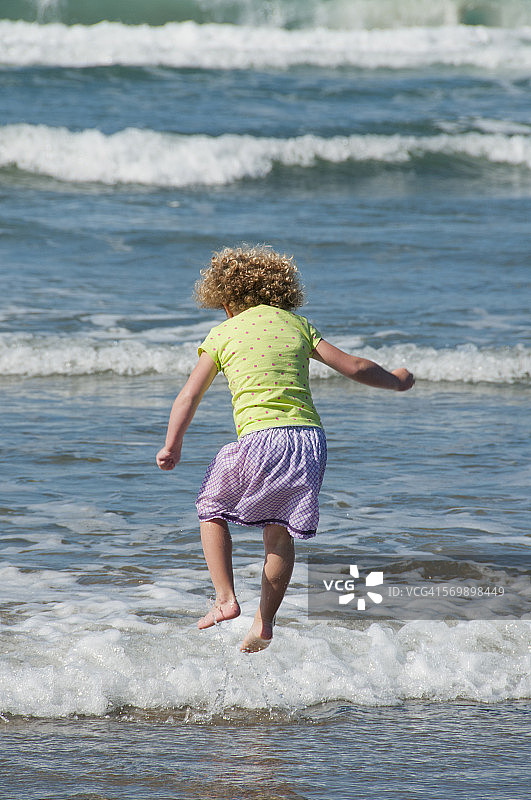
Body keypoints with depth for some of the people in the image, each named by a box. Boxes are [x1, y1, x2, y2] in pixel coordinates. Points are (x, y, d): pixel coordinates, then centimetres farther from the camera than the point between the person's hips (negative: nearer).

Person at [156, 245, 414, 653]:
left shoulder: (223, 334, 10)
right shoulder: (297, 324, 16)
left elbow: (190, 395, 1)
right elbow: (353, 366, 15)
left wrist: (172, 446, -3)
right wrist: (396, 381, 32)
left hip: (260, 437, -3)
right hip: (310, 436, 3)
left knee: (212, 511, 18)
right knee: (279, 531, 15)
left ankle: (226, 599, 4)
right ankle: (264, 621, 7)